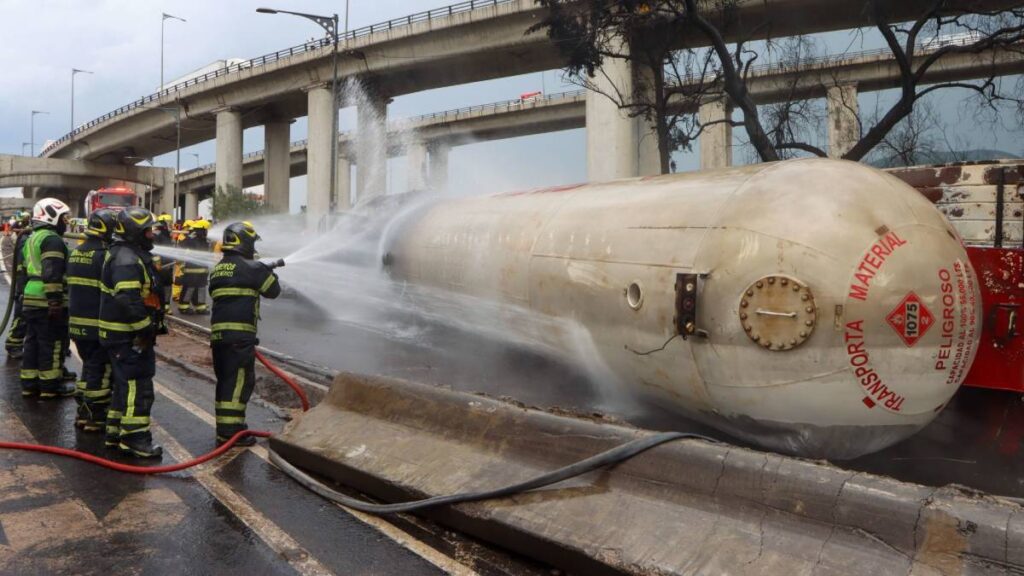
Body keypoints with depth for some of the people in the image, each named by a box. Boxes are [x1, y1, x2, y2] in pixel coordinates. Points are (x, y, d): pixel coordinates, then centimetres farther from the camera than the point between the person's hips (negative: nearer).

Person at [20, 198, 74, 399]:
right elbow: (52, 274, -22)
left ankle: (29, 384, 21)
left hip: (31, 299, 10)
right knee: (51, 344, -2)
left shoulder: (32, 239, 19)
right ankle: (50, 386, 5)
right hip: (47, 303, -10)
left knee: (33, 342, 15)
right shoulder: (52, 239, -14)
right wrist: (56, 302, -23)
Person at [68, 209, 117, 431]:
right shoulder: (104, 255, -16)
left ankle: (83, 412, 25)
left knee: (89, 366, 19)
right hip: (98, 324, -9)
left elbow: (71, 287, 20)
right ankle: (95, 417, 5)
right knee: (100, 370, 0)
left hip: (77, 321, 9)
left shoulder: (76, 253, 12)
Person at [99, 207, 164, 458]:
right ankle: (134, 437, -1)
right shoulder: (126, 259, -19)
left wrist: (151, 324, 21)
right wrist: (145, 327, -23)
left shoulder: (132, 255, 16)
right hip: (128, 336, -11)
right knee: (138, 385, -6)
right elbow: (128, 299, -29)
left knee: (125, 384, 18)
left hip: (127, 334, 11)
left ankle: (115, 433, 27)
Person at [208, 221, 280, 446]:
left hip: (218, 332, 8)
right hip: (240, 334, -8)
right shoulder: (251, 267, -7)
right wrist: (269, 273, 21)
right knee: (239, 381, -4)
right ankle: (232, 430, -3)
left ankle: (224, 430, 20)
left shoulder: (217, 269, 18)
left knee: (225, 381, 14)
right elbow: (273, 291, 1)